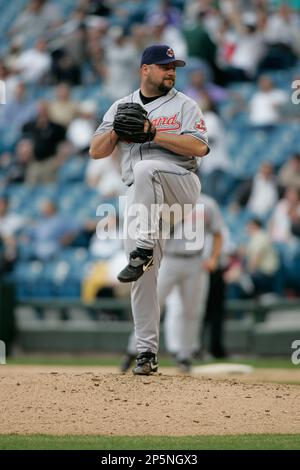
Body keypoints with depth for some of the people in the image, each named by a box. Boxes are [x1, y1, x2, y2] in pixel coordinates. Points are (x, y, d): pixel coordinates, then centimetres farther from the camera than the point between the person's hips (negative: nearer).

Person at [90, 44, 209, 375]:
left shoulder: (184, 105, 6)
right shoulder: (120, 108, 16)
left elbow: (199, 147, -9)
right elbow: (96, 151, 12)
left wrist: (154, 133, -14)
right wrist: (117, 131, -7)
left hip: (181, 185, -3)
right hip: (139, 197, 3)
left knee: (145, 169, -37)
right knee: (143, 279, -4)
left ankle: (143, 253, -37)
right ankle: (146, 351, 1)